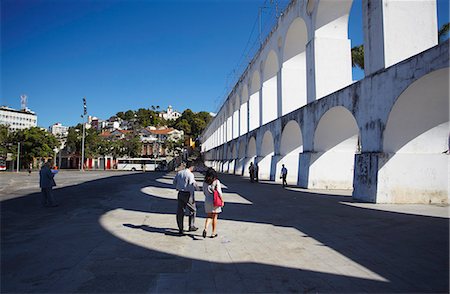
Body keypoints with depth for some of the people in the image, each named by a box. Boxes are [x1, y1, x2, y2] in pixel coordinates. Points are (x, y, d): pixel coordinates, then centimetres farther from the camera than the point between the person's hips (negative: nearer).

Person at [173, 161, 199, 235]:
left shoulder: (179, 173, 4)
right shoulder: (190, 175, -15)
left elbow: (174, 182, 17)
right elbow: (191, 187, -18)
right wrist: (193, 198, -13)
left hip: (180, 193, 6)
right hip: (188, 194, -6)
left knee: (180, 211, 10)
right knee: (193, 210, 14)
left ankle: (180, 229, 14)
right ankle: (191, 226, 21)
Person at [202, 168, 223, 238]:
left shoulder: (205, 182, 2)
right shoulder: (216, 181, -11)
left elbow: (204, 192, 9)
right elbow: (219, 192, -14)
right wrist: (222, 200, -4)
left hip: (207, 201, 3)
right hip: (215, 201, -3)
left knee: (209, 216, 13)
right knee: (214, 217, 9)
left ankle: (205, 228, -11)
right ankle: (214, 232, 18)